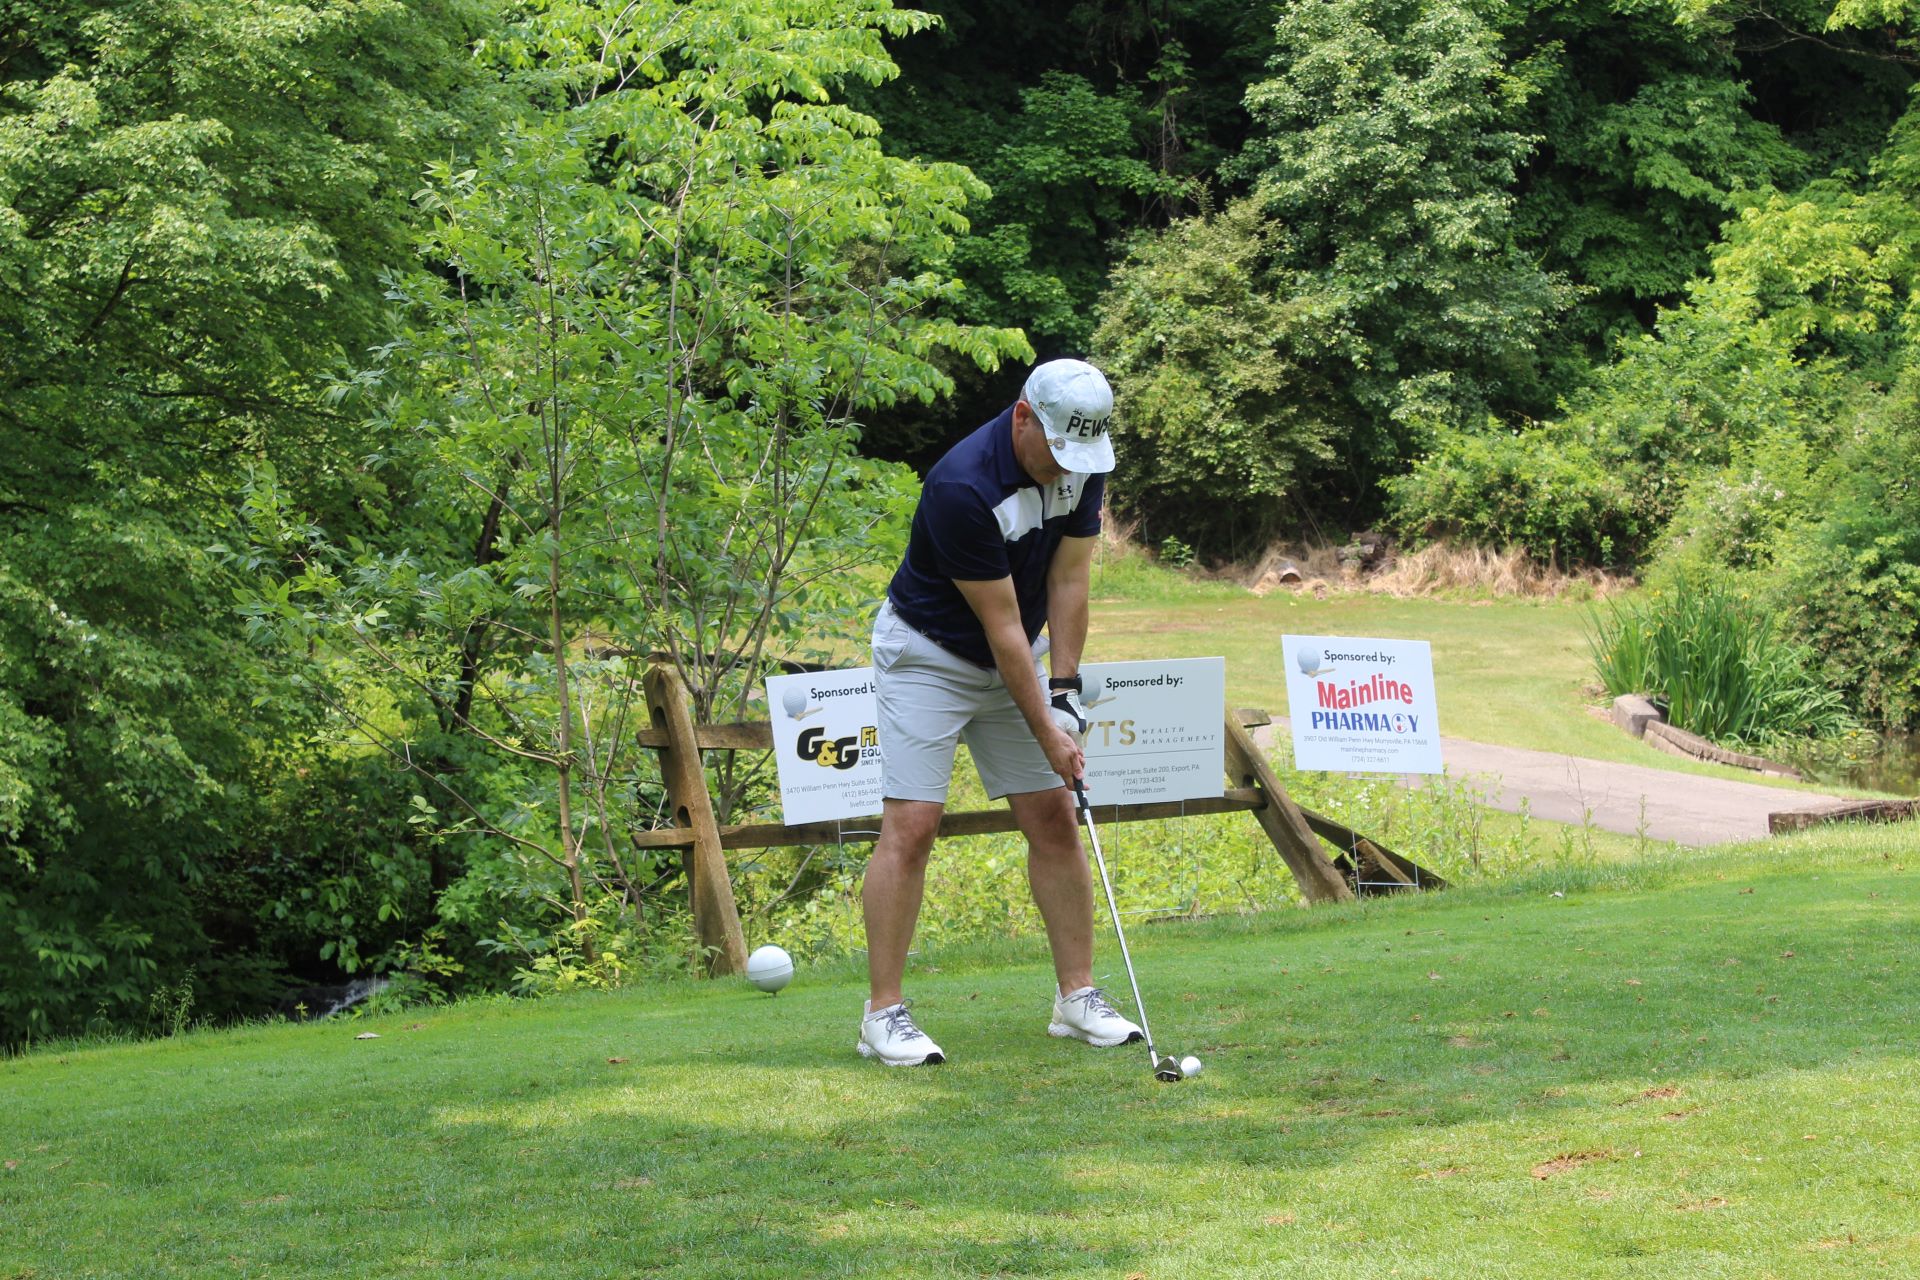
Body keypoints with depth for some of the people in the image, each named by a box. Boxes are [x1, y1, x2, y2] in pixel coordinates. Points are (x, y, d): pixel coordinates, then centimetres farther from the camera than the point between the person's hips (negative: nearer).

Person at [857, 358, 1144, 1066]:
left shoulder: (1083, 462, -11)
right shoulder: (962, 488, -32)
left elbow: (1067, 581, -6)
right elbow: (1002, 623, -27)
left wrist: (1064, 692, -11)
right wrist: (1047, 736, -22)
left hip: (1017, 658, 7)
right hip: (928, 654, -7)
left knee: (1055, 820, 3)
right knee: (912, 825, -13)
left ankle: (1077, 995, 11)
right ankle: (883, 1013, -9)